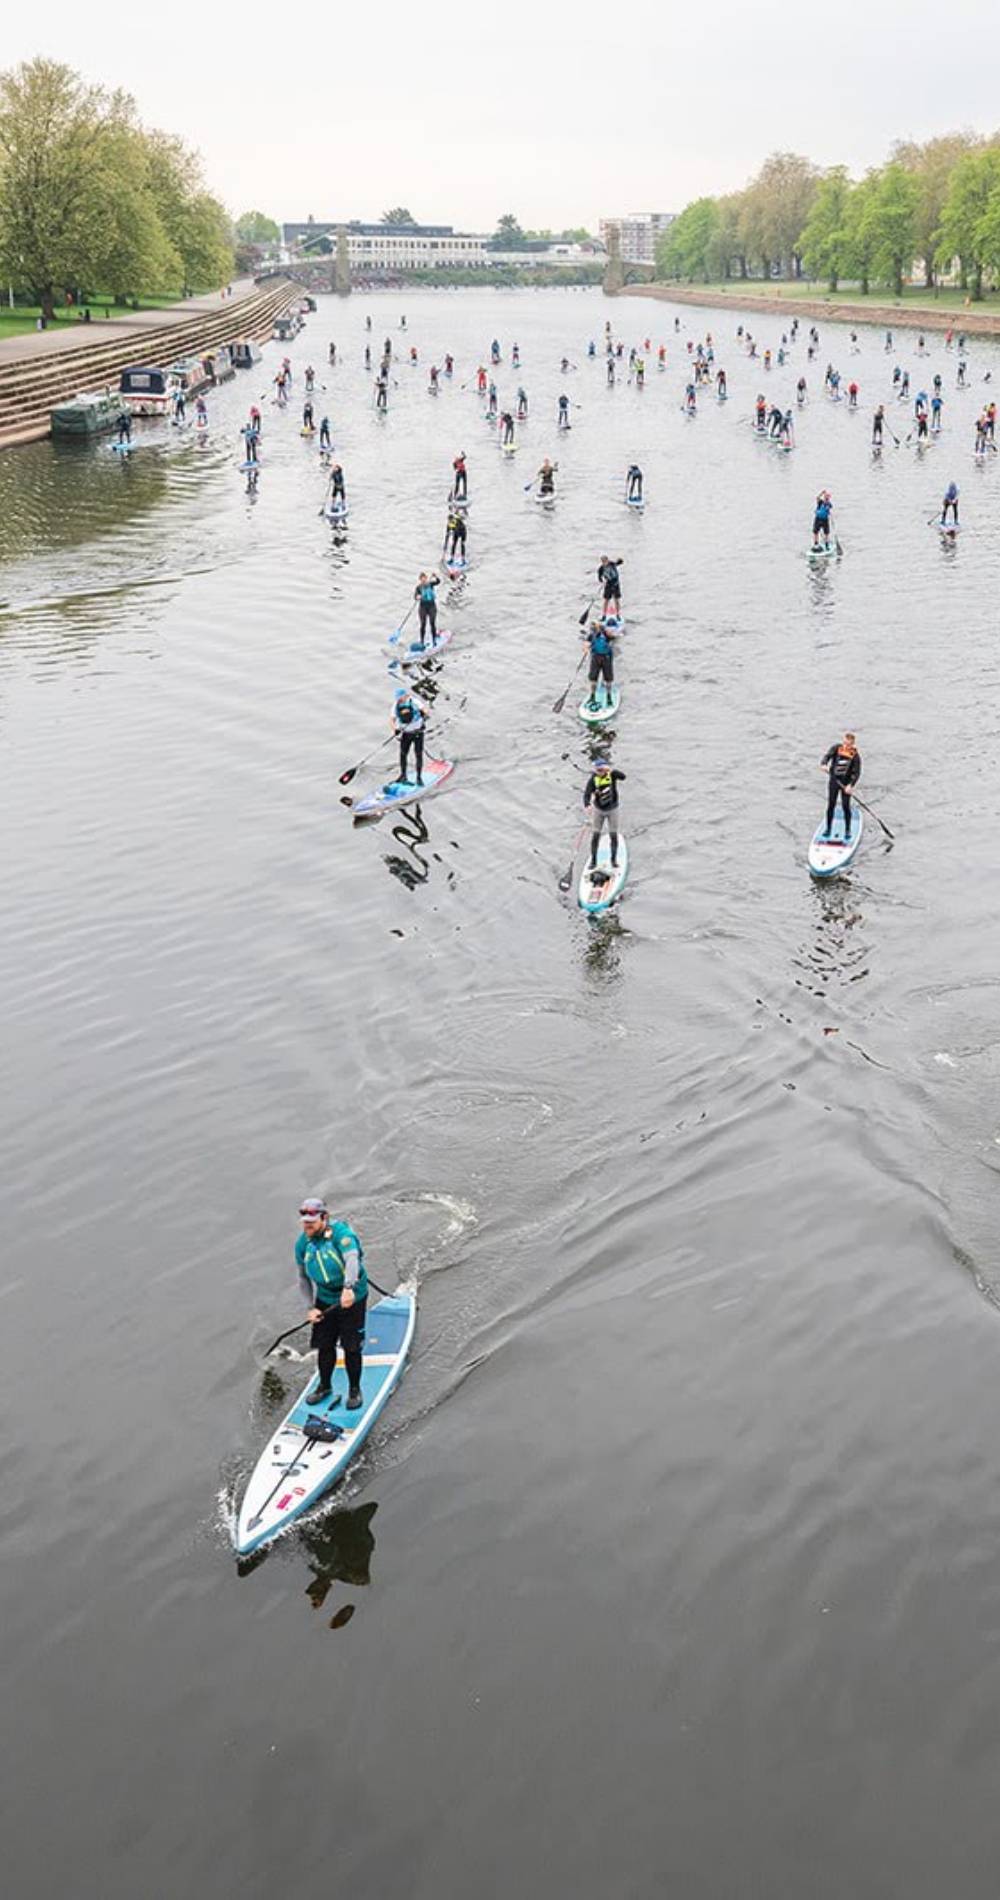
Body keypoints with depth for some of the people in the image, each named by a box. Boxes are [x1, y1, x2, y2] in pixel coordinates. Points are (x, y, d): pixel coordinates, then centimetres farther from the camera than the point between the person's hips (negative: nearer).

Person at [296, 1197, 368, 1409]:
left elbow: (352, 1258, -38)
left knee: (351, 1347, 1)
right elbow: (303, 1278, 9)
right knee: (324, 1345, 10)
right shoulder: (302, 1243, -2)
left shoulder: (340, 1232, -21)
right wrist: (311, 1307, 2)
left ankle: (355, 1389, 21)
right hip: (325, 1300, 5)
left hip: (353, 1298, -5)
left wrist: (348, 1288, -54)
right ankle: (324, 1385, 32)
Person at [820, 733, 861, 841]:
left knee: (846, 806, -1)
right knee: (831, 805, 3)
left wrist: (850, 785, -24)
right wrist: (823, 764, -43)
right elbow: (827, 755, -20)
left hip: (846, 782, -1)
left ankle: (847, 830, 14)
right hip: (834, 780, 1)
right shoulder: (836, 748, -6)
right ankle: (828, 829, 16)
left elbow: (856, 773, -12)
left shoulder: (855, 755, -10)